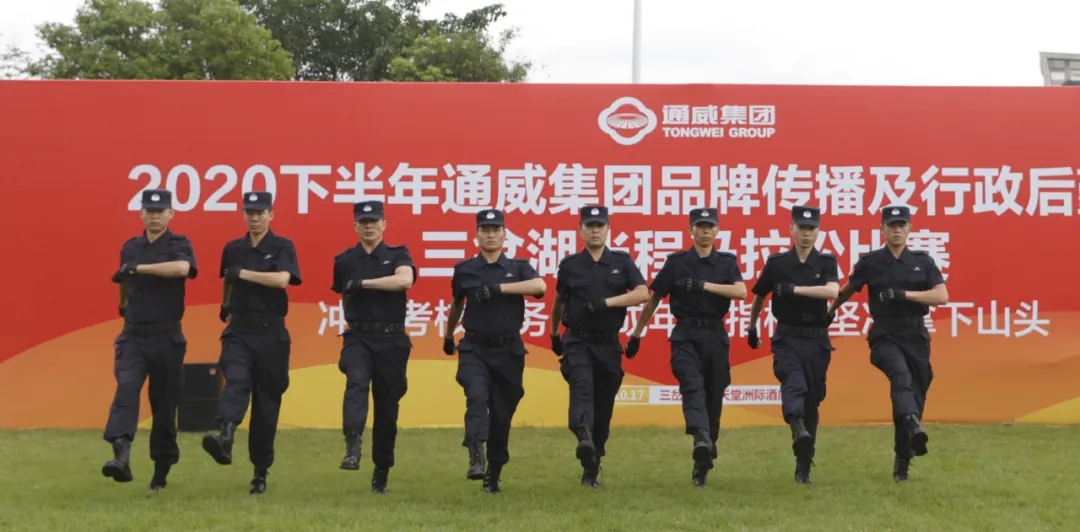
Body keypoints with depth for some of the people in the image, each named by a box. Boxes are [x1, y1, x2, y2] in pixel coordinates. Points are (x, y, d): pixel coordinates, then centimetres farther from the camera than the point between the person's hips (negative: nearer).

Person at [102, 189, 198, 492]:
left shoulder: (179, 245, -4)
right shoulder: (130, 248, 10)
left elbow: (181, 268, -27)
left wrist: (138, 268, -23)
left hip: (167, 338, -2)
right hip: (133, 336, 2)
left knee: (164, 404, 4)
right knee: (126, 388, -21)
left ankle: (161, 469, 17)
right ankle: (121, 456, -35)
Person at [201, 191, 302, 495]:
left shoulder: (283, 247, -1)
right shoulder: (233, 249, 12)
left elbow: (282, 279, -20)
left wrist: (243, 273, -14)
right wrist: (226, 305, 32)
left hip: (271, 334, -2)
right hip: (239, 332, 2)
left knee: (267, 402, 2)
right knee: (235, 382, -25)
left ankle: (261, 471, 11)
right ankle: (225, 438, -48)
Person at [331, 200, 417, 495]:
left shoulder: (398, 255, 2)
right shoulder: (344, 261, 9)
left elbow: (405, 280, -20)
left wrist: (362, 283, -18)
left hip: (391, 340, -1)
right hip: (358, 337, 1)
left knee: (387, 406, 4)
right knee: (356, 382, -28)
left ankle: (381, 473, 16)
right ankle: (352, 448, -41)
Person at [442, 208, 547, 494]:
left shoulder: (518, 268, 3)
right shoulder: (464, 270, 7)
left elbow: (540, 286, -18)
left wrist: (499, 288, -22)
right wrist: (448, 336, 33)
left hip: (509, 351, 0)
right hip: (474, 348, 0)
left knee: (502, 413, 5)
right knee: (477, 397, -26)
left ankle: (494, 475, 19)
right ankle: (476, 457, -37)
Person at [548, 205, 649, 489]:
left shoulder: (622, 262, 4)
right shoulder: (570, 265, 6)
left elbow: (643, 293, -8)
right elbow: (559, 301, 20)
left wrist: (606, 302, -18)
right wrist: (554, 334, 25)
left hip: (609, 345, 1)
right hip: (577, 342, -1)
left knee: (603, 408, 4)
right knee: (582, 387, -28)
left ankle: (592, 470, 15)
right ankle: (584, 438, -51)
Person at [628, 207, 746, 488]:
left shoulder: (727, 262, 7)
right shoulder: (676, 262, 4)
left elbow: (741, 292, -11)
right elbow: (653, 299, 8)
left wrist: (704, 285, -18)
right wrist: (636, 334, 8)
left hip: (716, 336, 2)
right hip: (686, 335, -2)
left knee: (714, 396, 3)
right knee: (692, 385, -23)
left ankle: (703, 463, 12)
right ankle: (701, 439, -44)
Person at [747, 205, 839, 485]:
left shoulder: (826, 262, 3)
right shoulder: (777, 262, 4)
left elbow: (832, 291, -17)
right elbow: (759, 296, 17)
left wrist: (794, 289, -21)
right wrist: (752, 328, 25)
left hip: (817, 340, 1)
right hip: (787, 338, -1)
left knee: (812, 401, 5)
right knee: (794, 383, -29)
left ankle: (803, 466, 13)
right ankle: (798, 430, -53)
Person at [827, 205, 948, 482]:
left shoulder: (923, 261, 5)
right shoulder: (870, 262, 2)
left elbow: (942, 296, -6)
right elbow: (848, 290, 16)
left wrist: (904, 294, -16)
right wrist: (829, 312, 24)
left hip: (916, 336, 2)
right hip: (885, 335, -2)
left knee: (916, 394, 3)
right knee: (901, 375, -31)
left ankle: (902, 460, 17)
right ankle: (913, 426, -55)